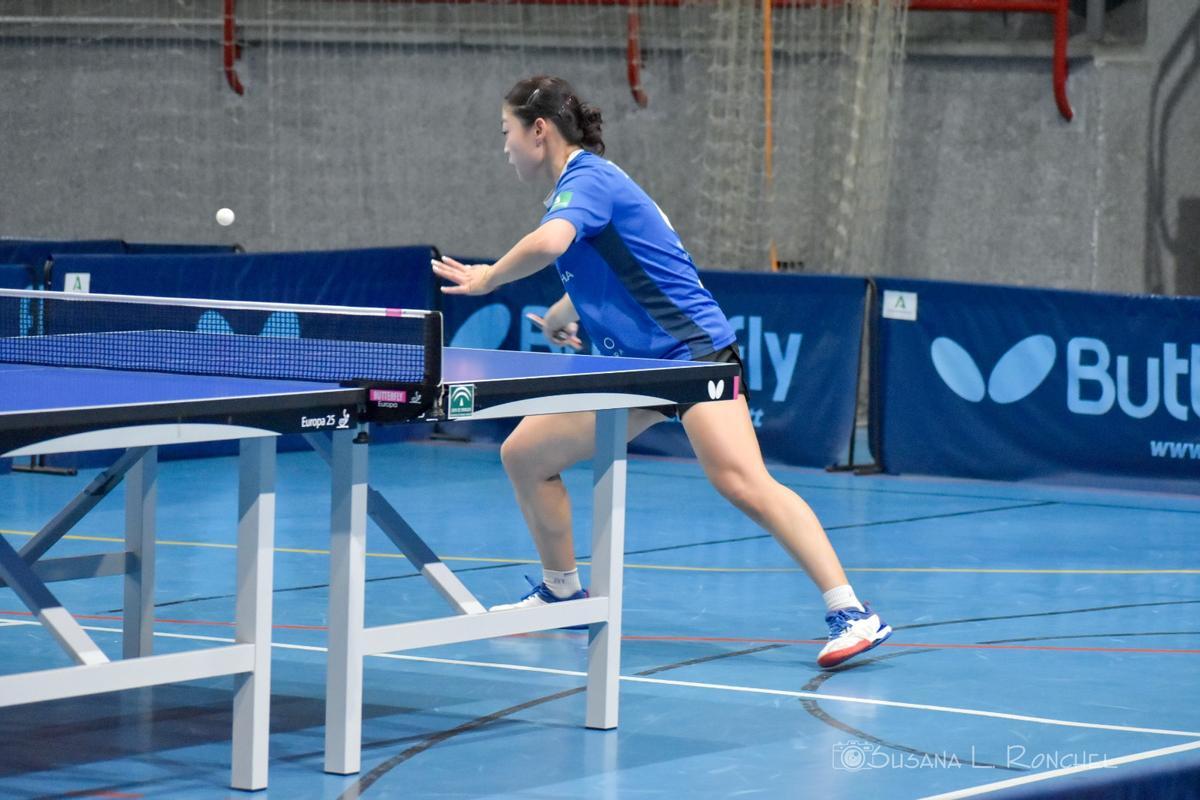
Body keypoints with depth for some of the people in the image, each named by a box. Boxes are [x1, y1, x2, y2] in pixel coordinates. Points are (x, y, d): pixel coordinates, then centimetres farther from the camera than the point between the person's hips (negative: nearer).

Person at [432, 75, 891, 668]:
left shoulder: (587, 179, -13)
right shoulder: (581, 184, 17)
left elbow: (549, 244, -35)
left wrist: (484, 279, -21)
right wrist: (564, 311, 43)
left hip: (694, 351, -10)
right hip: (634, 365, 10)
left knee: (742, 483, -25)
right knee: (524, 454, 9)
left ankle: (850, 614, -28)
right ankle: (562, 592, 25)